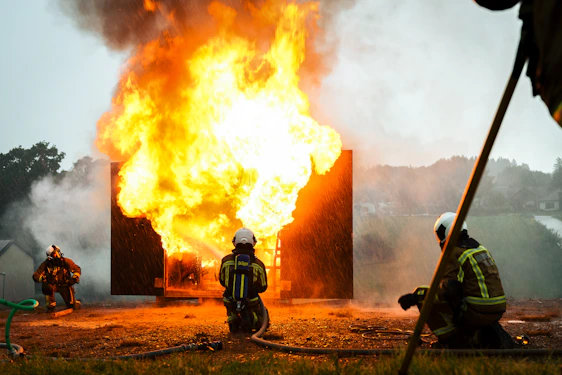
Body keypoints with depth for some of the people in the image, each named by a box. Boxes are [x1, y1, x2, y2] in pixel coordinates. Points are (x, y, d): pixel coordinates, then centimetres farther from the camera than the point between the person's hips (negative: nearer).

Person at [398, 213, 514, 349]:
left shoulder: (454, 254, -9)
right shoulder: (479, 247, 17)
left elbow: (447, 291, -18)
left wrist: (415, 297, -16)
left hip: (477, 311, -8)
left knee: (424, 298, 0)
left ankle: (454, 342, 0)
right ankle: (485, 336, 10)